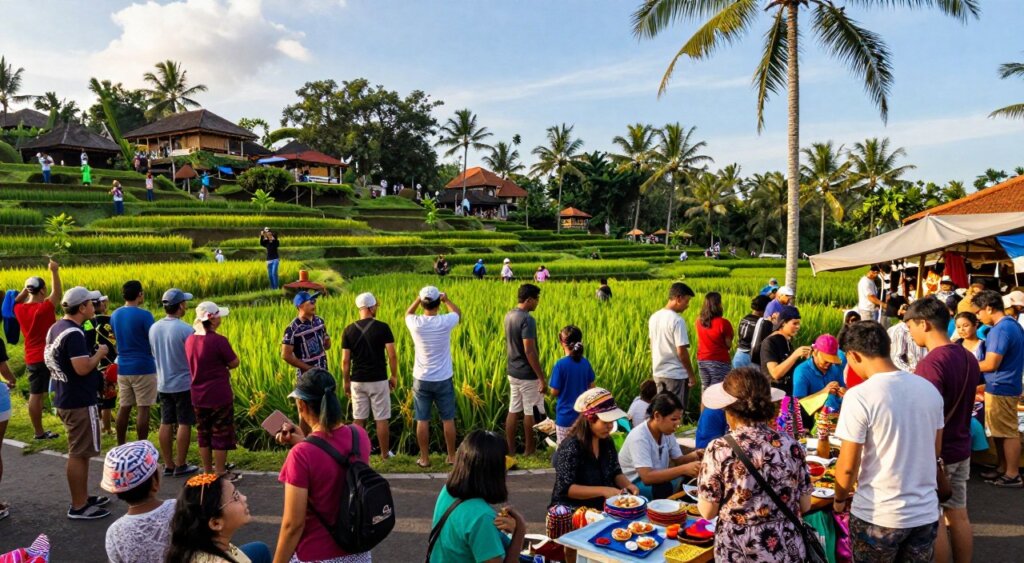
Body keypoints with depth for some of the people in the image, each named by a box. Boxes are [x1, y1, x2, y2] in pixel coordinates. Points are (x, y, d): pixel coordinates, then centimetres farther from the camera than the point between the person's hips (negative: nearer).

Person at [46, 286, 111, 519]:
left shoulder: (56, 328, 9)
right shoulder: (74, 333, -22)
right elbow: (82, 368, -28)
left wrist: (93, 355, 14)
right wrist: (99, 353, -11)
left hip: (65, 400, 10)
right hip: (80, 403, -10)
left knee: (80, 452, 19)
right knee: (79, 454, -1)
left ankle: (83, 498, 29)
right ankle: (78, 507, 8)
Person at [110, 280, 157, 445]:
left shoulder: (115, 315, 7)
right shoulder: (144, 315, -15)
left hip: (123, 368, 7)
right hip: (143, 368, -7)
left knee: (124, 407, 12)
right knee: (143, 408, 0)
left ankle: (120, 447, 19)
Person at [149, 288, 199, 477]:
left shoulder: (154, 328, 1)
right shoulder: (186, 330, -19)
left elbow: (155, 354, 12)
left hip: (163, 384, 6)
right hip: (183, 384, -6)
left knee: (166, 423, 11)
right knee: (184, 424, 3)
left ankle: (168, 465, 18)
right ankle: (180, 466, 9)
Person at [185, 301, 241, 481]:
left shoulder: (190, 340, 1)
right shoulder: (219, 341, -19)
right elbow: (234, 363, -9)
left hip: (198, 397, 6)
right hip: (219, 396, -6)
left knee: (204, 435, 17)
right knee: (221, 435, 6)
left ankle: (207, 472, 27)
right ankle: (220, 473, 14)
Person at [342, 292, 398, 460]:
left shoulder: (349, 330, -2)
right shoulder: (382, 327, -9)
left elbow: (345, 360, -1)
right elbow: (392, 355, -10)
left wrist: (346, 381, 10)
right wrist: (394, 376, 2)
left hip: (357, 381, 3)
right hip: (378, 380, -2)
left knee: (359, 419, 11)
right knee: (382, 419, 8)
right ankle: (385, 453, 17)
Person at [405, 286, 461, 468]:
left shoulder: (416, 323, -12)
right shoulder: (445, 322, -14)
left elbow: (407, 313, 14)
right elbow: (458, 312, 11)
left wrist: (418, 298, 16)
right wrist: (446, 299, 22)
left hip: (421, 380, 0)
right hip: (443, 380, 0)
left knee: (422, 421, 9)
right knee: (448, 419, 11)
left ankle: (424, 458, 16)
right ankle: (452, 456, 20)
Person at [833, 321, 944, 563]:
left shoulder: (859, 396, -19)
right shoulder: (930, 389, -1)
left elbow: (847, 466, -16)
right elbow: (936, 451, 11)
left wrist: (839, 499, 3)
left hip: (878, 515, -5)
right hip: (926, 512, 5)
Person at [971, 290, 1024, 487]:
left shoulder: (1000, 329, -21)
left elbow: (991, 364, -21)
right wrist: (985, 383, 18)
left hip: (1000, 389, -10)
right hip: (1004, 386, 10)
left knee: (1007, 433, -1)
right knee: (1000, 431, 17)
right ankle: (1001, 468, 26)